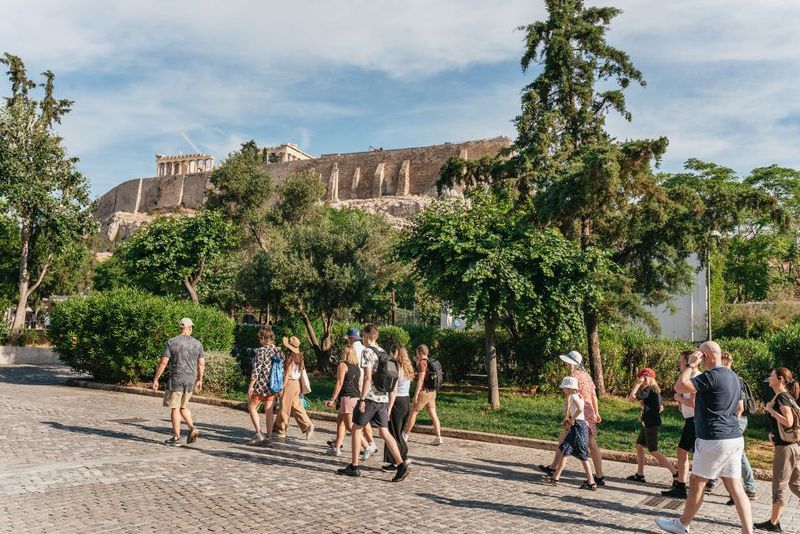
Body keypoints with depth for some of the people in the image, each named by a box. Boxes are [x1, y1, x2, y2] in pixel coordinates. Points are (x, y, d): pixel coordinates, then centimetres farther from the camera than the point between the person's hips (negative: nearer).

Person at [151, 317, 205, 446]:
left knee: (175, 408, 4)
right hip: (191, 380, 4)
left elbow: (163, 362, -10)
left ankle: (176, 438, 7)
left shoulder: (171, 342, -6)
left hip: (176, 380, -4)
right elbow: (201, 364, 8)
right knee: (183, 407, 19)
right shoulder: (197, 344, 5)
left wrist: (155, 379, -3)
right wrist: (199, 380, 19)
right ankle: (192, 428, 3)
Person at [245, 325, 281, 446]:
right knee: (269, 410, 12)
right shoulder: (278, 350, 6)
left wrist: (251, 385, -12)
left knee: (251, 407, 12)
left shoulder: (261, 351, -13)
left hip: (261, 385, -6)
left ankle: (258, 434, 4)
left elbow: (256, 369, -17)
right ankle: (269, 437, 12)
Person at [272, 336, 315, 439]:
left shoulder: (290, 357, -15)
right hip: (297, 383, 8)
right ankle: (308, 425, 3)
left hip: (289, 384, -8)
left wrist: (282, 387, -13)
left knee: (284, 408, 3)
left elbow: (287, 374, -16)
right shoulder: (299, 357, 8)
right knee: (296, 406, 13)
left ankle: (281, 432, 12)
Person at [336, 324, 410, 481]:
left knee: (356, 429, 8)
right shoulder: (384, 353, 15)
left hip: (370, 398, -7)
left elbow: (368, 377, -18)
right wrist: (389, 402, 22)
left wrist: (362, 399, -16)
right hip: (383, 399, 7)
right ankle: (401, 464, -8)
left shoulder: (367, 351, -9)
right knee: (384, 432, 6)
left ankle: (354, 467, 12)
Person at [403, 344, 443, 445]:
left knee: (413, 412, 5)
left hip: (424, 392, -8)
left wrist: (416, 394, -19)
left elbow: (421, 379, -20)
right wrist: (417, 363, 20)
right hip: (432, 392, 8)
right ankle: (438, 437, -1)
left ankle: (406, 435, 14)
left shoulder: (422, 363, -13)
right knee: (433, 414, 5)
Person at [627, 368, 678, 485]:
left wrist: (638, 383, -19)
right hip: (647, 424, 10)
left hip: (652, 425, -10)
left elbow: (631, 397, -28)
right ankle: (639, 475, 21)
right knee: (639, 446, 15)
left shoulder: (648, 390, -19)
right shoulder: (655, 390, 11)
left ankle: (675, 473, -2)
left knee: (653, 451, -4)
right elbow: (660, 407, 21)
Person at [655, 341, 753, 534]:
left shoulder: (711, 375, -17)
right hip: (734, 438, 8)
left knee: (696, 483, 6)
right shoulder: (733, 376, 13)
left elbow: (679, 386, -20)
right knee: (735, 486, 7)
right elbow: (739, 408, 22)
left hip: (714, 440, -8)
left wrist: (690, 365, -11)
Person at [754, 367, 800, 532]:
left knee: (779, 485, -1)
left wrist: (771, 410, -16)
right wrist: (773, 433, 12)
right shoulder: (783, 396, 14)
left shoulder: (782, 397, -15)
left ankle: (773, 523, 7)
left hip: (786, 446, -9)